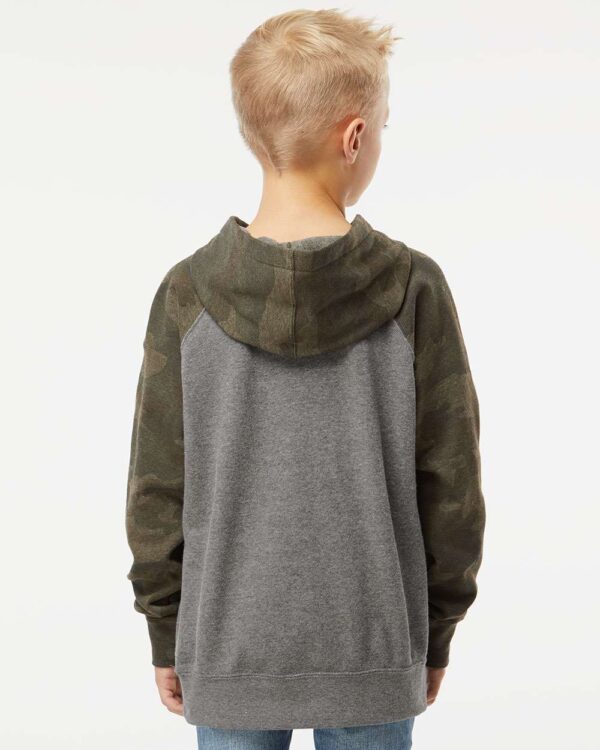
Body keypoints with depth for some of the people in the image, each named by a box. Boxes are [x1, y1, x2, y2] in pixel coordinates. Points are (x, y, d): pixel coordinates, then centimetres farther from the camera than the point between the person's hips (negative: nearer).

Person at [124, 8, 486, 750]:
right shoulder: (414, 291, -11)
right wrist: (435, 635, 8)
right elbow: (450, 483, -5)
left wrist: (166, 636, 9)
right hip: (372, 657, 0)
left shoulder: (187, 297, -10)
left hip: (230, 654, 1)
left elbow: (158, 491, -4)